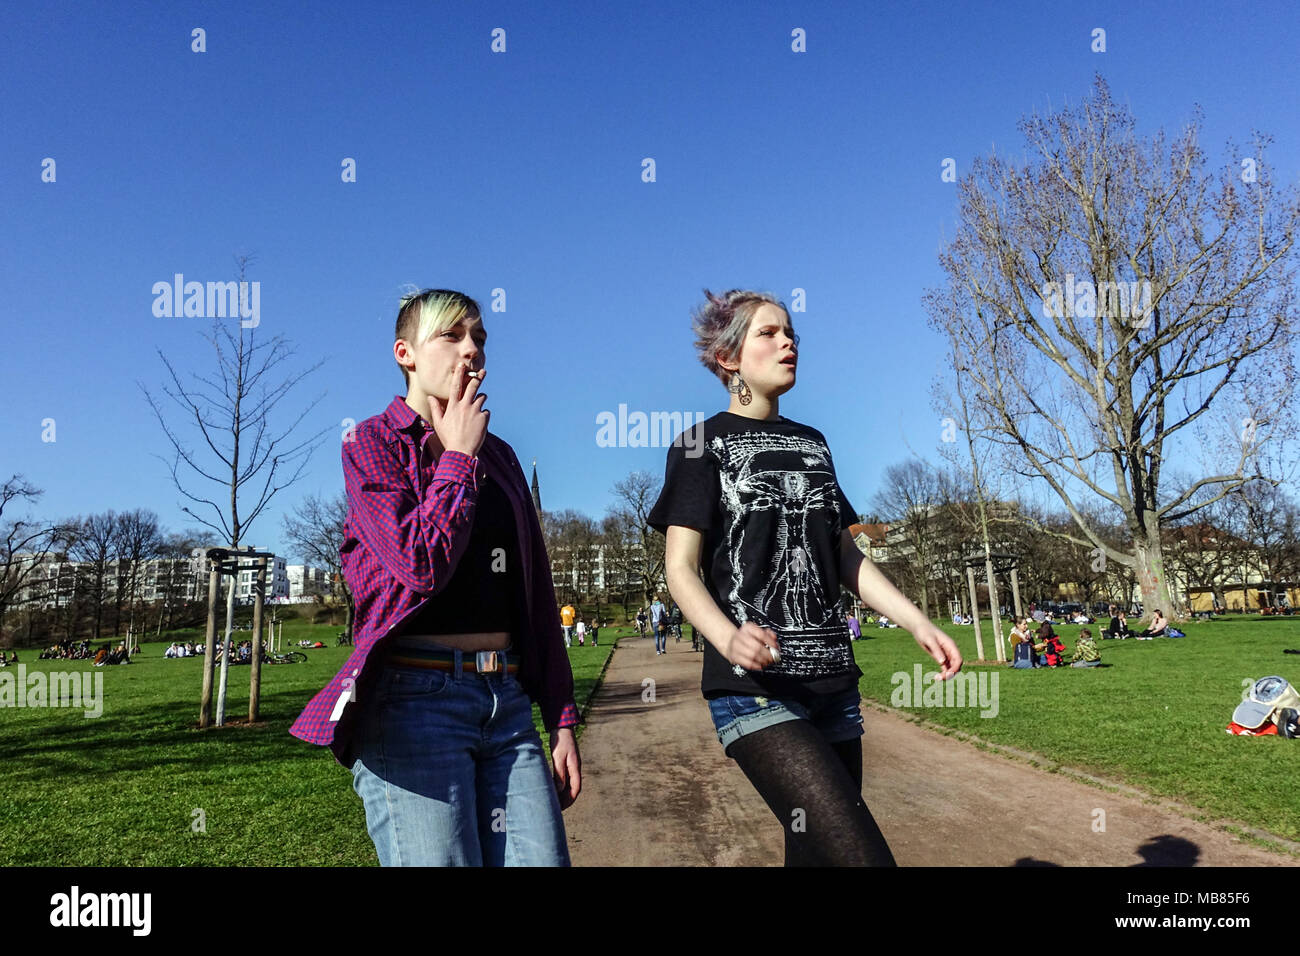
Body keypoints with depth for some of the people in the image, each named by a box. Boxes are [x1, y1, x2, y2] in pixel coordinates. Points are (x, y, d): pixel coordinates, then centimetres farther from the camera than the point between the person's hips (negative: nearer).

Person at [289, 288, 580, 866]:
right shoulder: (372, 443, 2)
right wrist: (458, 457, -3)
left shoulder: (499, 456, 16)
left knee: (542, 857, 0)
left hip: (507, 701, 5)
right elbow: (420, 563, -16)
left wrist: (561, 720, 11)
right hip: (415, 698, -5)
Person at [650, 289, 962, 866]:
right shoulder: (702, 444, 1)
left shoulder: (811, 443, 19)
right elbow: (680, 568, -7)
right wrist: (729, 638, -26)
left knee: (814, 850, 9)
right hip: (754, 688, -6)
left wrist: (918, 623, 7)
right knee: (860, 853, -20)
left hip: (832, 682, 6)